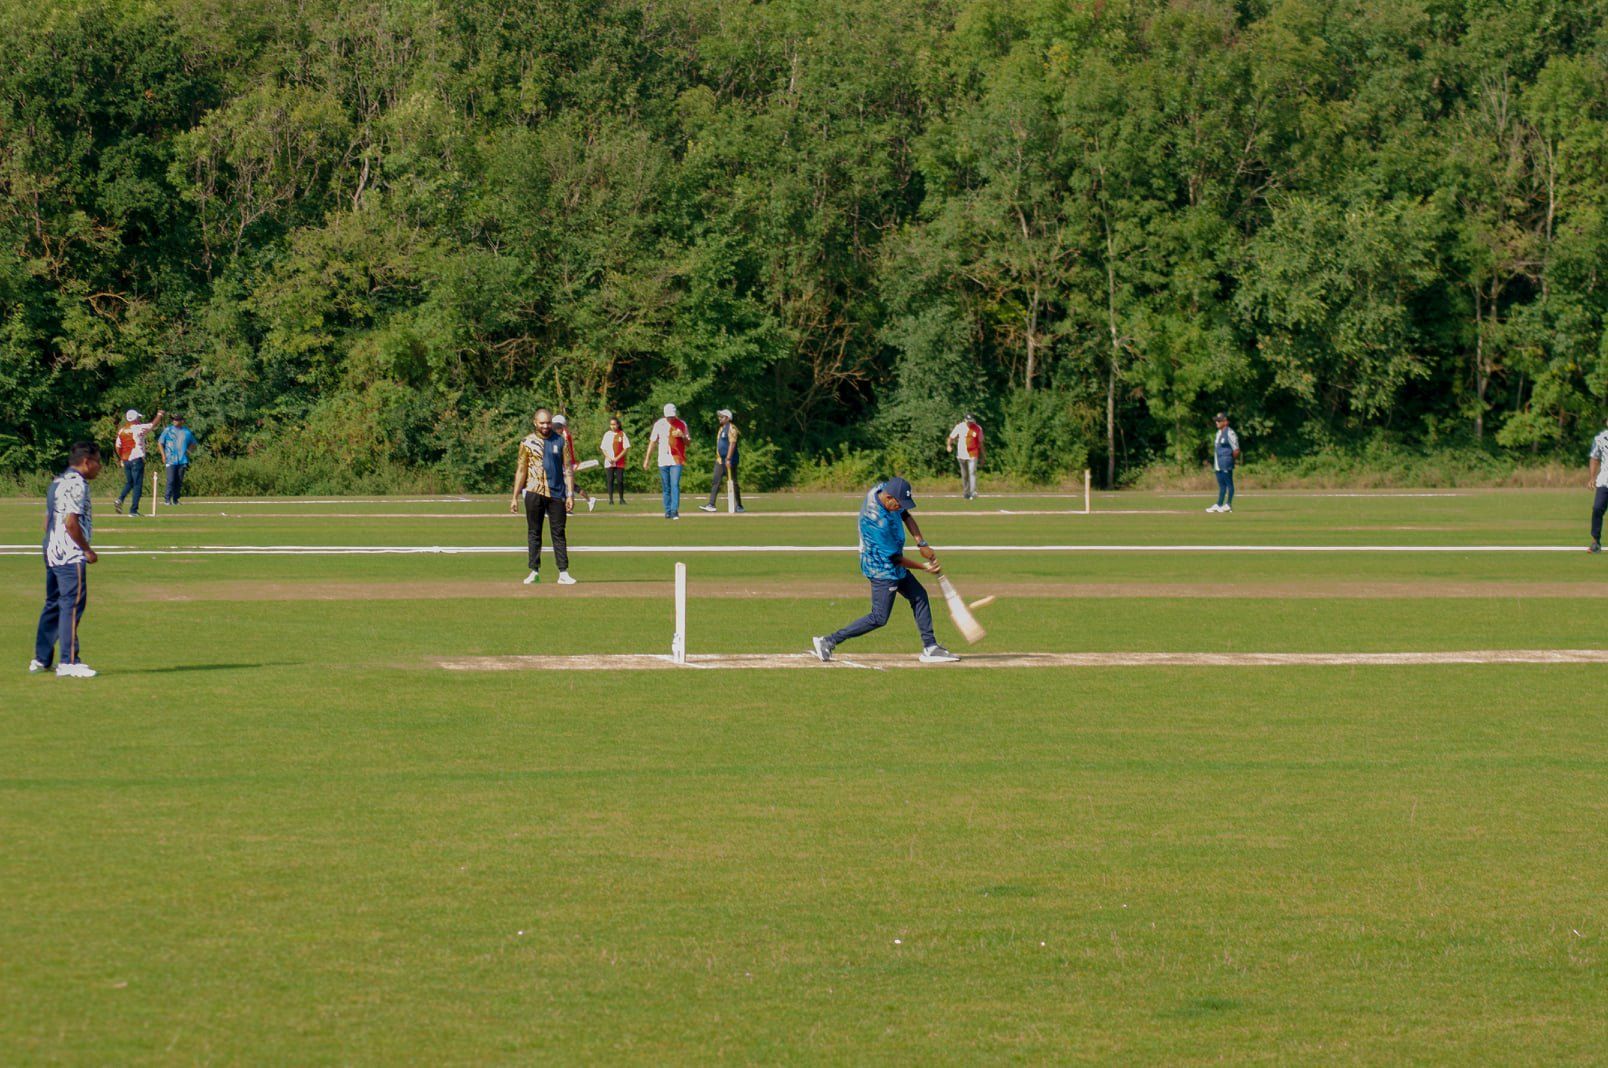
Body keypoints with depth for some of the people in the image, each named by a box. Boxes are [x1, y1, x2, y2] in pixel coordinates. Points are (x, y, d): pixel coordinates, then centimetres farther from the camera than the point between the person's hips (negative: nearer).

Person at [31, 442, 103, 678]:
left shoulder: (58, 482, 17)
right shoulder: (76, 484, -13)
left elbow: (47, 519, 19)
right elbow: (71, 522, -21)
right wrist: (87, 550, -13)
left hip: (53, 552, 10)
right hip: (71, 555, -10)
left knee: (53, 604, 15)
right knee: (73, 604, -9)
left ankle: (41, 659, 19)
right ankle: (68, 663, -11)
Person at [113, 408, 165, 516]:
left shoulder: (121, 430, 7)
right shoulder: (138, 428, -10)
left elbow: (118, 447, 12)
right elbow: (153, 425, -9)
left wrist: (120, 459, 26)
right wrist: (160, 414, 8)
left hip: (125, 461, 6)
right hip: (137, 460, -6)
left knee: (129, 483, 21)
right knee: (137, 485, 0)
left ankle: (119, 500, -1)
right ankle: (133, 510, -3)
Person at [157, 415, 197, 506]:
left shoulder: (187, 432, 10)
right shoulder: (168, 430, 4)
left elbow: (193, 443, 23)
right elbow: (160, 443, 7)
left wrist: (188, 450, 4)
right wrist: (163, 455, -4)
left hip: (182, 460, 3)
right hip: (170, 460, -3)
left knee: (179, 481, 4)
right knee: (171, 480, -12)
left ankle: (175, 499, 12)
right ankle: (167, 499, -8)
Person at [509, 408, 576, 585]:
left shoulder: (560, 441, 7)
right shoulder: (528, 443, 5)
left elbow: (568, 469, 5)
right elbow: (521, 471, 7)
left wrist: (570, 494, -3)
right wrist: (515, 497, 3)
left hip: (556, 493, 0)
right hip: (534, 492, 0)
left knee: (559, 533, 0)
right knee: (534, 533, 3)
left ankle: (563, 573, -1)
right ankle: (534, 572, 6)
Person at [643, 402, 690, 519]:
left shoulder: (682, 425, 3)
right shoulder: (659, 425, 5)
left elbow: (688, 443, 9)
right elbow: (652, 442, 7)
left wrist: (682, 436, -13)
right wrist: (647, 459, 4)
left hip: (676, 460, -2)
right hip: (663, 460, 2)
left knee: (675, 485, -13)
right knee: (665, 488, 5)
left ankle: (675, 511, -17)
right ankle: (668, 511, 12)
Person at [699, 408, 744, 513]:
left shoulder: (731, 428, -12)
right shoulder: (721, 428, 17)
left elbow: (732, 444, -20)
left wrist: (728, 459, -26)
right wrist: (717, 458, 19)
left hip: (729, 460, -9)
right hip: (720, 459, 9)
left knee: (733, 483, -3)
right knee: (715, 481, 0)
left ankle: (739, 506, 4)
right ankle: (711, 505, -3)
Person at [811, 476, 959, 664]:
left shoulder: (884, 488, -10)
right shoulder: (877, 522, -34)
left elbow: (906, 515, 6)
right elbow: (895, 558, -24)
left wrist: (921, 543, -4)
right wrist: (923, 567, -13)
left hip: (893, 564, 10)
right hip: (882, 569, -10)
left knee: (919, 596, 14)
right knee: (879, 618, -3)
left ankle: (930, 648, 20)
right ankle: (829, 641, 3)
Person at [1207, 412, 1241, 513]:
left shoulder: (1229, 433, -13)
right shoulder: (1219, 433, 16)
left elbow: (1236, 450, -14)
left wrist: (1232, 460, -4)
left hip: (1226, 465, -9)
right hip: (1218, 465, 9)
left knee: (1229, 484, -3)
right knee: (1221, 485, 11)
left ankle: (1228, 505, 0)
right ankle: (1219, 505, 13)